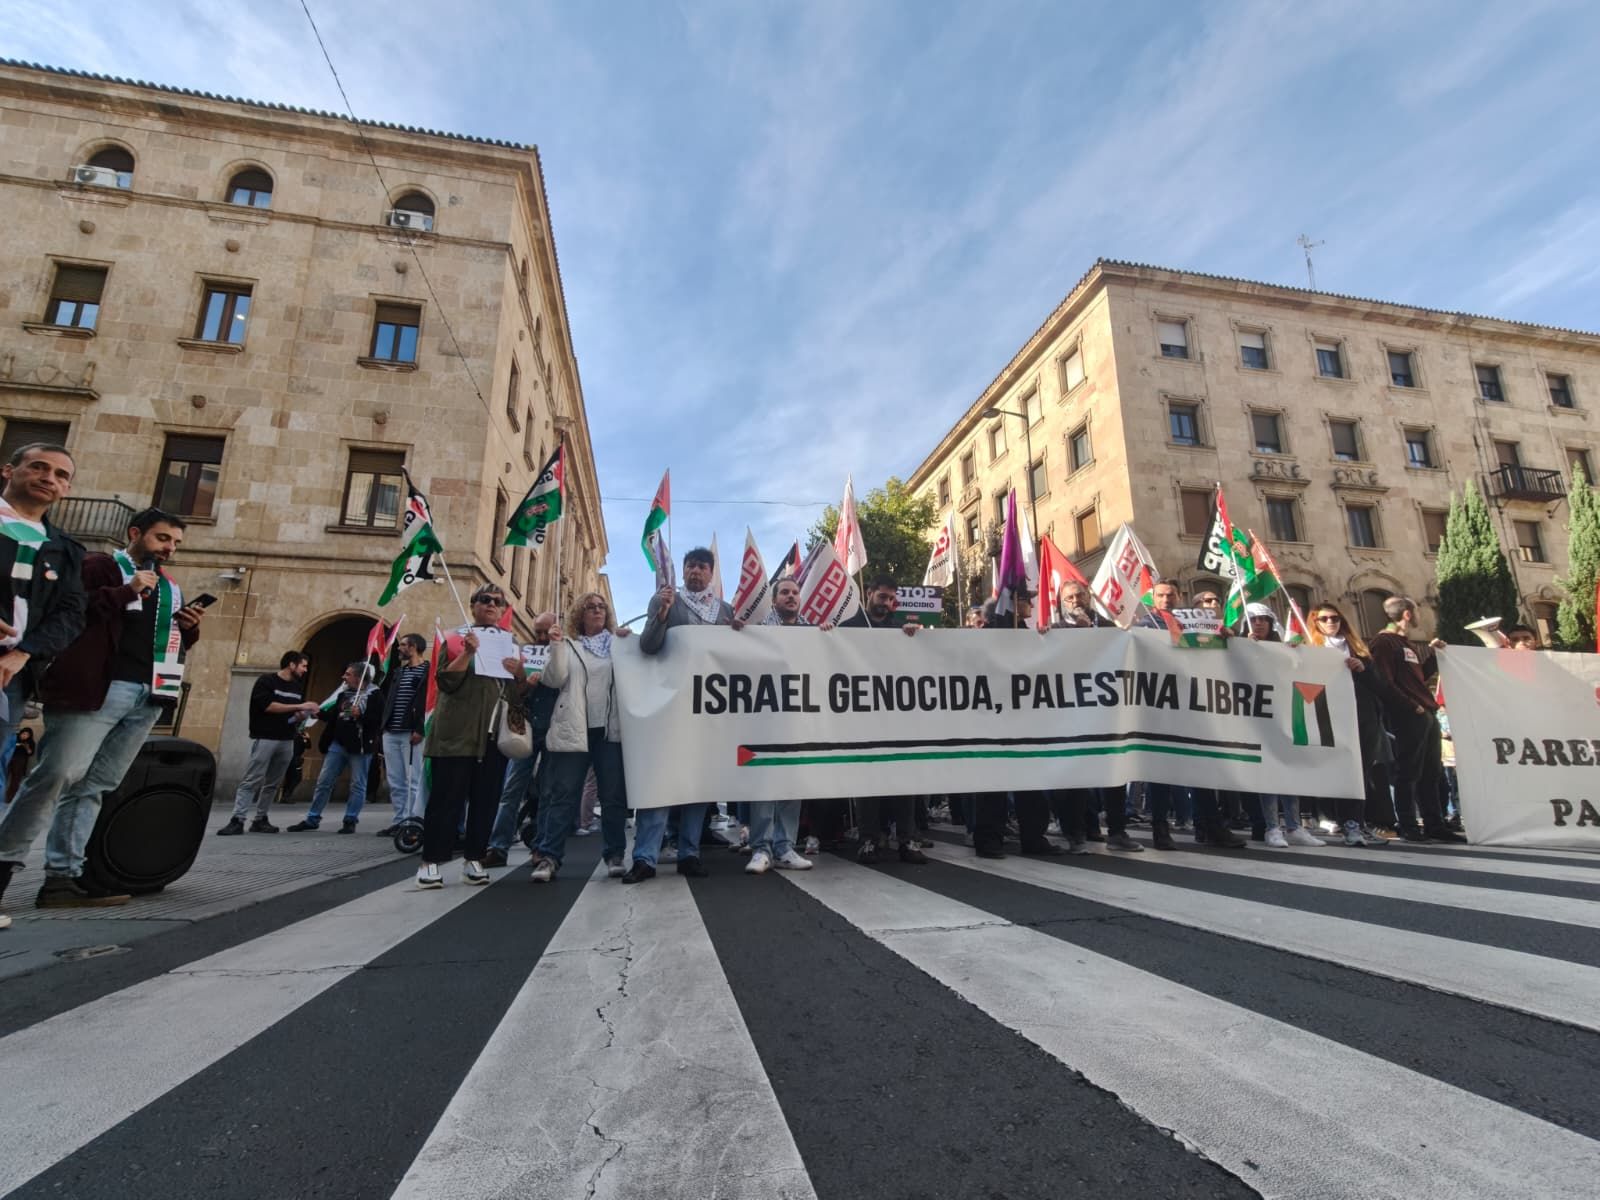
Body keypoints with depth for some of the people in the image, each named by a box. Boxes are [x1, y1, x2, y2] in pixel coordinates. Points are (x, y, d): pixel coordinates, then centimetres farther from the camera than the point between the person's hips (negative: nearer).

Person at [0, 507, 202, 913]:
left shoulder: (170, 588, 26)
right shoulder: (100, 565, 6)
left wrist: (189, 628, 7)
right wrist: (127, 592, -13)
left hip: (147, 697, 6)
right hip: (95, 688, -6)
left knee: (94, 787, 4)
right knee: (58, 774, -10)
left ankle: (62, 876, 5)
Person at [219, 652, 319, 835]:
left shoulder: (298, 687, 16)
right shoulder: (266, 681, -2)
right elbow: (267, 705, -14)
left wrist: (304, 714, -2)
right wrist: (298, 706, -16)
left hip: (287, 741, 6)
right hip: (265, 739, -6)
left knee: (272, 784, 6)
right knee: (251, 780, -8)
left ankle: (260, 820, 12)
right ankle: (237, 821, -6)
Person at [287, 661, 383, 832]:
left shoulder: (373, 695, -9)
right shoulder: (343, 693, 13)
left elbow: (377, 720, -18)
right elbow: (334, 715, 20)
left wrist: (360, 715, -30)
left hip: (360, 746, -7)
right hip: (337, 743, 7)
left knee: (357, 785, 2)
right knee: (323, 781, 10)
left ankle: (350, 821, 11)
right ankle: (312, 819, 21)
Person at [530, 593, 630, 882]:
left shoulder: (619, 643, 14)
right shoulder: (567, 644, 11)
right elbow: (554, 680, -1)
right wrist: (556, 646, -10)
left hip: (610, 729, 1)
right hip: (573, 730, -1)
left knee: (614, 796, 4)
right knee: (563, 795, 0)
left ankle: (614, 855, 13)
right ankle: (547, 856, 4)